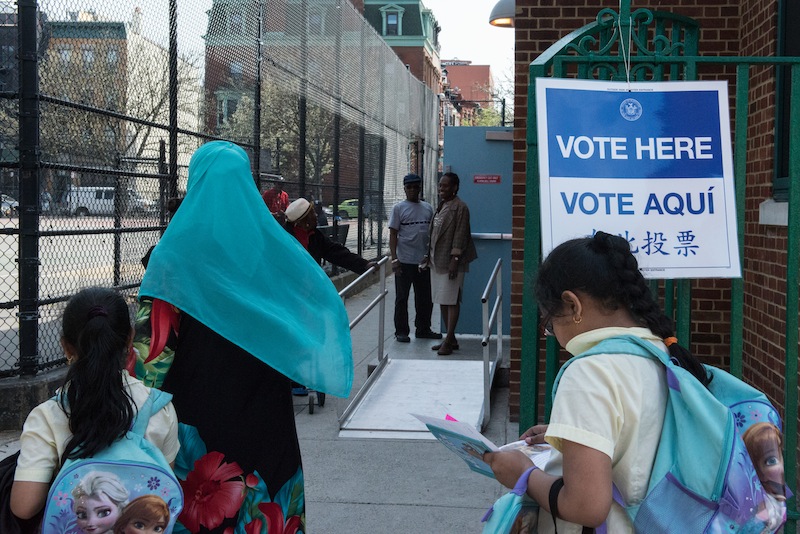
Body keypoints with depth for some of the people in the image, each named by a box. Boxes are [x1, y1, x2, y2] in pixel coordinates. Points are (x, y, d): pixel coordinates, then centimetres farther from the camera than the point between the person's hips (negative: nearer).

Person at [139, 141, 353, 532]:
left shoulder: (175, 248, -8)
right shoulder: (272, 242, -2)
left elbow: (156, 339, -10)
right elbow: (326, 303, -2)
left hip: (198, 406, -2)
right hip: (262, 408, 2)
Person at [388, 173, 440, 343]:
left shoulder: (428, 208, 11)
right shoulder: (399, 208, -2)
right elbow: (393, 235, -5)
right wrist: (394, 259, -12)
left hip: (424, 261, 5)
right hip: (405, 261, -4)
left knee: (425, 297, 11)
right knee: (402, 298, 2)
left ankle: (423, 328, 23)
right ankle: (401, 331, 10)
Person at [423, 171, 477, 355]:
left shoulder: (460, 208, -11)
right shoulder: (441, 206, 15)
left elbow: (460, 236, -16)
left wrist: (454, 260, -20)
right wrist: (429, 255, 16)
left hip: (450, 260, -9)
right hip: (437, 260, 9)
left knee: (451, 300, -6)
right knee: (442, 301, 11)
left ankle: (449, 340, -3)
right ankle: (450, 339, 19)